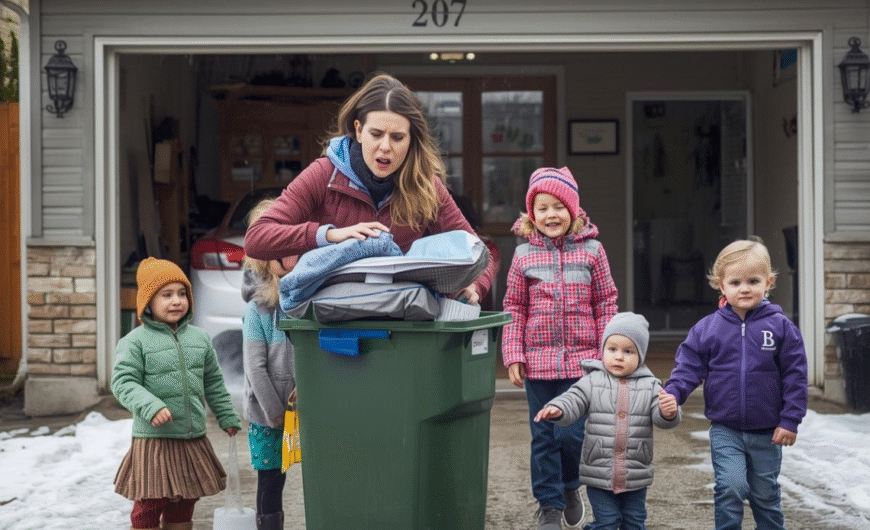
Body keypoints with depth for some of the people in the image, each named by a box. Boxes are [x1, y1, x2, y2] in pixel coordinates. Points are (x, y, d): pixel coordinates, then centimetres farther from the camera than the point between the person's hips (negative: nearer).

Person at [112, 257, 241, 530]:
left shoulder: (200, 338, 10)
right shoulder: (135, 341, -7)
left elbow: (214, 383, 19)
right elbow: (124, 382, -14)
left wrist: (227, 417, 22)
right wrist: (150, 406, -28)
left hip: (194, 439, 5)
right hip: (154, 440, -5)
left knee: (183, 505, 15)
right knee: (148, 507, -2)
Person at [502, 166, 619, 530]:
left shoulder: (591, 250, 1)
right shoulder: (524, 255, 3)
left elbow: (606, 304, 4)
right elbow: (514, 309, 5)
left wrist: (608, 352, 1)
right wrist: (513, 356, -2)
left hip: (581, 361, -1)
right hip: (538, 361, 1)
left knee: (572, 433, -3)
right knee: (543, 437, 7)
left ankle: (570, 486, 27)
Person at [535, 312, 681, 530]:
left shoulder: (650, 386, 0)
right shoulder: (592, 382, -2)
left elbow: (661, 419, -6)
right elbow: (574, 401, -10)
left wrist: (669, 412, -31)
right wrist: (556, 409, -33)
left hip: (635, 478, 2)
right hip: (599, 475, -2)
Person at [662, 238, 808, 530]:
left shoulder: (780, 327, -4)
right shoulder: (706, 328, -3)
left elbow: (795, 375, -3)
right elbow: (689, 367, -3)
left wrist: (790, 420, -6)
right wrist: (671, 394, -22)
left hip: (767, 433, 1)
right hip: (725, 431, 0)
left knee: (765, 494, 14)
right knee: (730, 487, -14)